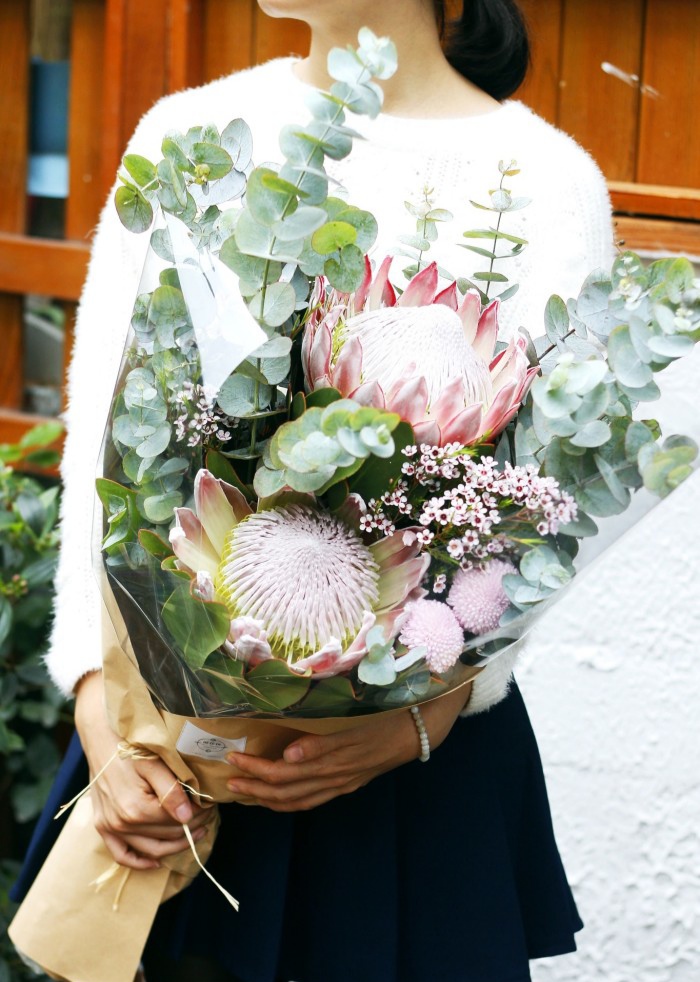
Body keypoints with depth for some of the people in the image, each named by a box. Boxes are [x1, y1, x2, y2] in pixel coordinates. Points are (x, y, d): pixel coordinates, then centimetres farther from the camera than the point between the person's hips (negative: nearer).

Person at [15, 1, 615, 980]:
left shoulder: (549, 183, -6)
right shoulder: (185, 132, 4)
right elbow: (101, 432, -1)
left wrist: (433, 708, -22)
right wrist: (98, 692, -12)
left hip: (421, 726, -2)